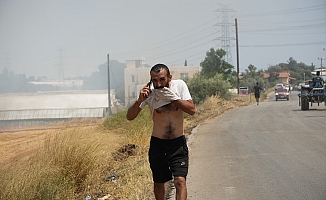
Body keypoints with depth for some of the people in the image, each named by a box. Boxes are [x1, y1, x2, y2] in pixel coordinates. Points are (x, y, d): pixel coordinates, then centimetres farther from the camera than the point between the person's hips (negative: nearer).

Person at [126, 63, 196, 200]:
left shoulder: (179, 85, -10)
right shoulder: (149, 93, -11)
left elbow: (192, 110, -16)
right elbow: (130, 117, -12)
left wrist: (173, 97, -27)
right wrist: (140, 100, -30)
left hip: (178, 142, -1)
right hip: (157, 143, 1)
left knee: (180, 180, -15)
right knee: (158, 182, 13)